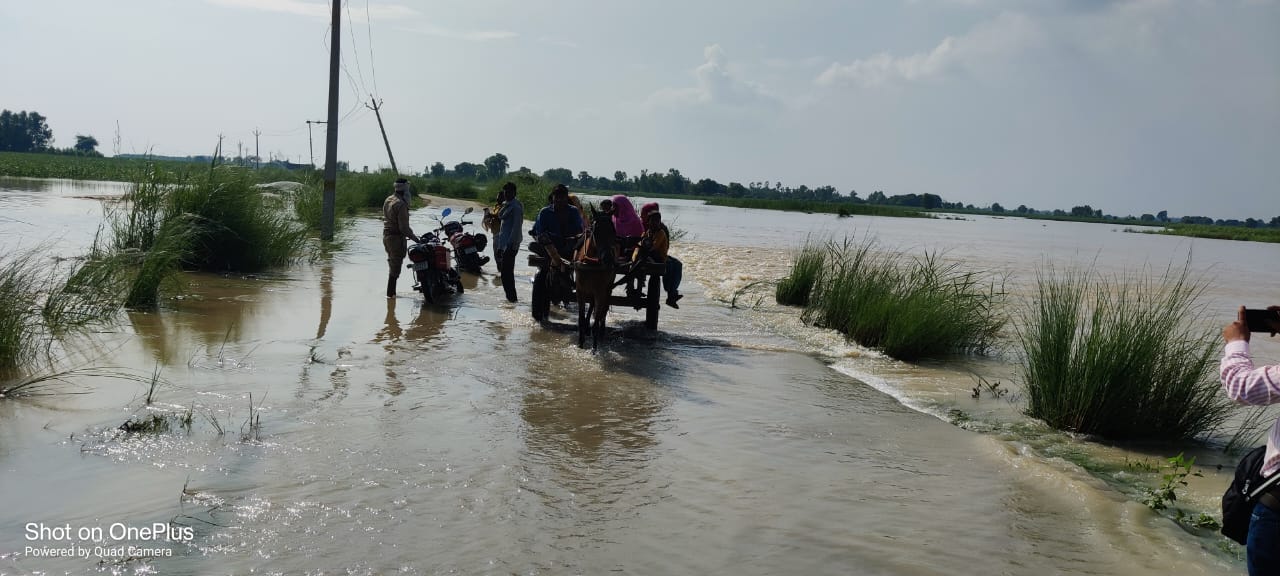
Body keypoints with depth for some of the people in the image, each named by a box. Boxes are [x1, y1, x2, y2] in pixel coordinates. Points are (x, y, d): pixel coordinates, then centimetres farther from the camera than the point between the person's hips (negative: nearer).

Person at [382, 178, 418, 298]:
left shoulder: (387, 200, 9)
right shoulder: (401, 204, -20)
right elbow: (404, 226, -23)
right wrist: (413, 236, -10)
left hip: (386, 235, 9)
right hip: (397, 237, -9)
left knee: (392, 264, 18)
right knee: (396, 265, -2)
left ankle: (391, 291, 23)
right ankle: (390, 292, 1)